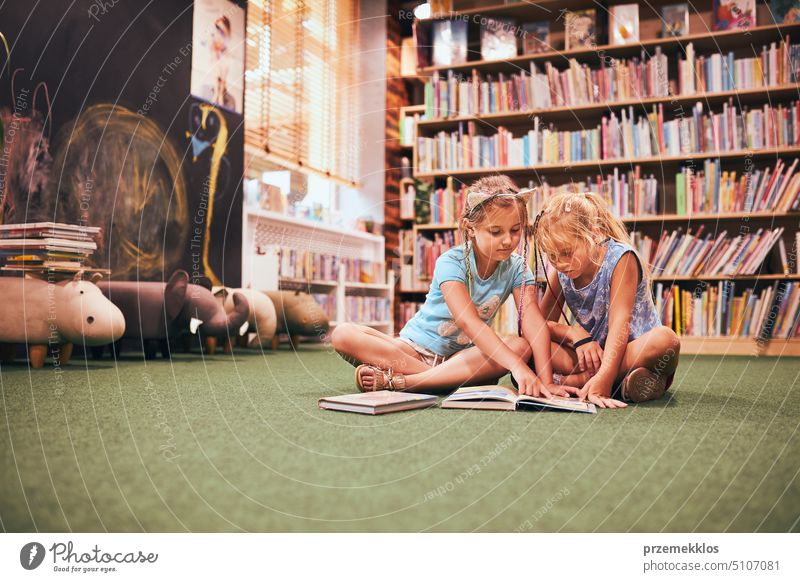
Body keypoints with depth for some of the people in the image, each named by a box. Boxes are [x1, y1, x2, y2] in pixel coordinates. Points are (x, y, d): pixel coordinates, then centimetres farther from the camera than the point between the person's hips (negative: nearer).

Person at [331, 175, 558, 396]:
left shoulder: (516, 268, -6)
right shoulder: (451, 262, -19)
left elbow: (534, 321, -18)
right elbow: (468, 322, -33)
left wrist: (545, 380, -34)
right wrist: (517, 367, -44)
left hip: (461, 355, 3)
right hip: (414, 349, -3)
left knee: (521, 347, -29)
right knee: (342, 334, -25)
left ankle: (398, 381, -31)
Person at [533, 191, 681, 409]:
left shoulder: (621, 258, -18)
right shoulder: (559, 272, -1)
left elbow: (619, 324, -27)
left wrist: (602, 381, -41)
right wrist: (575, 333, -24)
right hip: (592, 355, 5)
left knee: (665, 339, -38)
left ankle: (573, 381, -32)